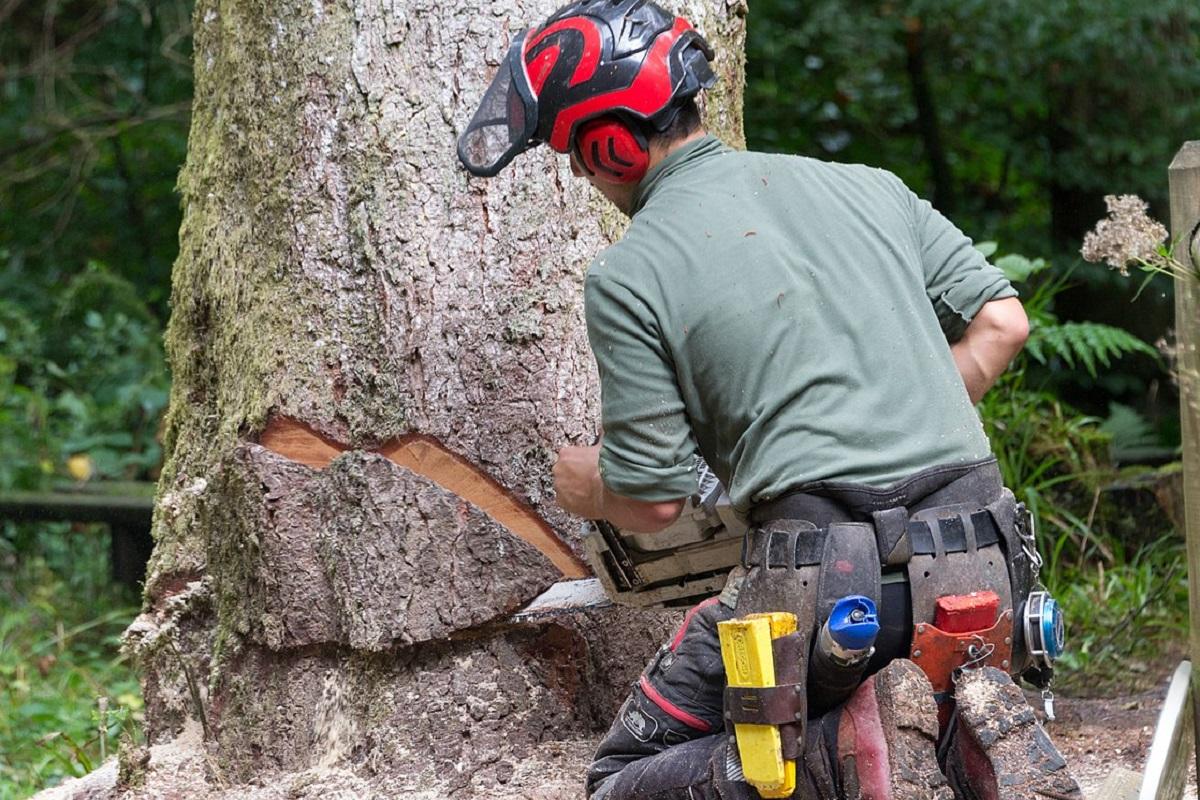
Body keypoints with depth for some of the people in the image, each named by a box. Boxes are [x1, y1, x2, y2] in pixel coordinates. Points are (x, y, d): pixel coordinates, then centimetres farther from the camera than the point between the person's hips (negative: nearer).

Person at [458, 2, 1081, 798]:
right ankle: (982, 730, -3)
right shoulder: (868, 186, 14)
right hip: (979, 565, 5)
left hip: (823, 566, -5)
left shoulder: (626, 277, -1)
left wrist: (582, 485, 22)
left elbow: (652, 500, 0)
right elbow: (1002, 322, 13)